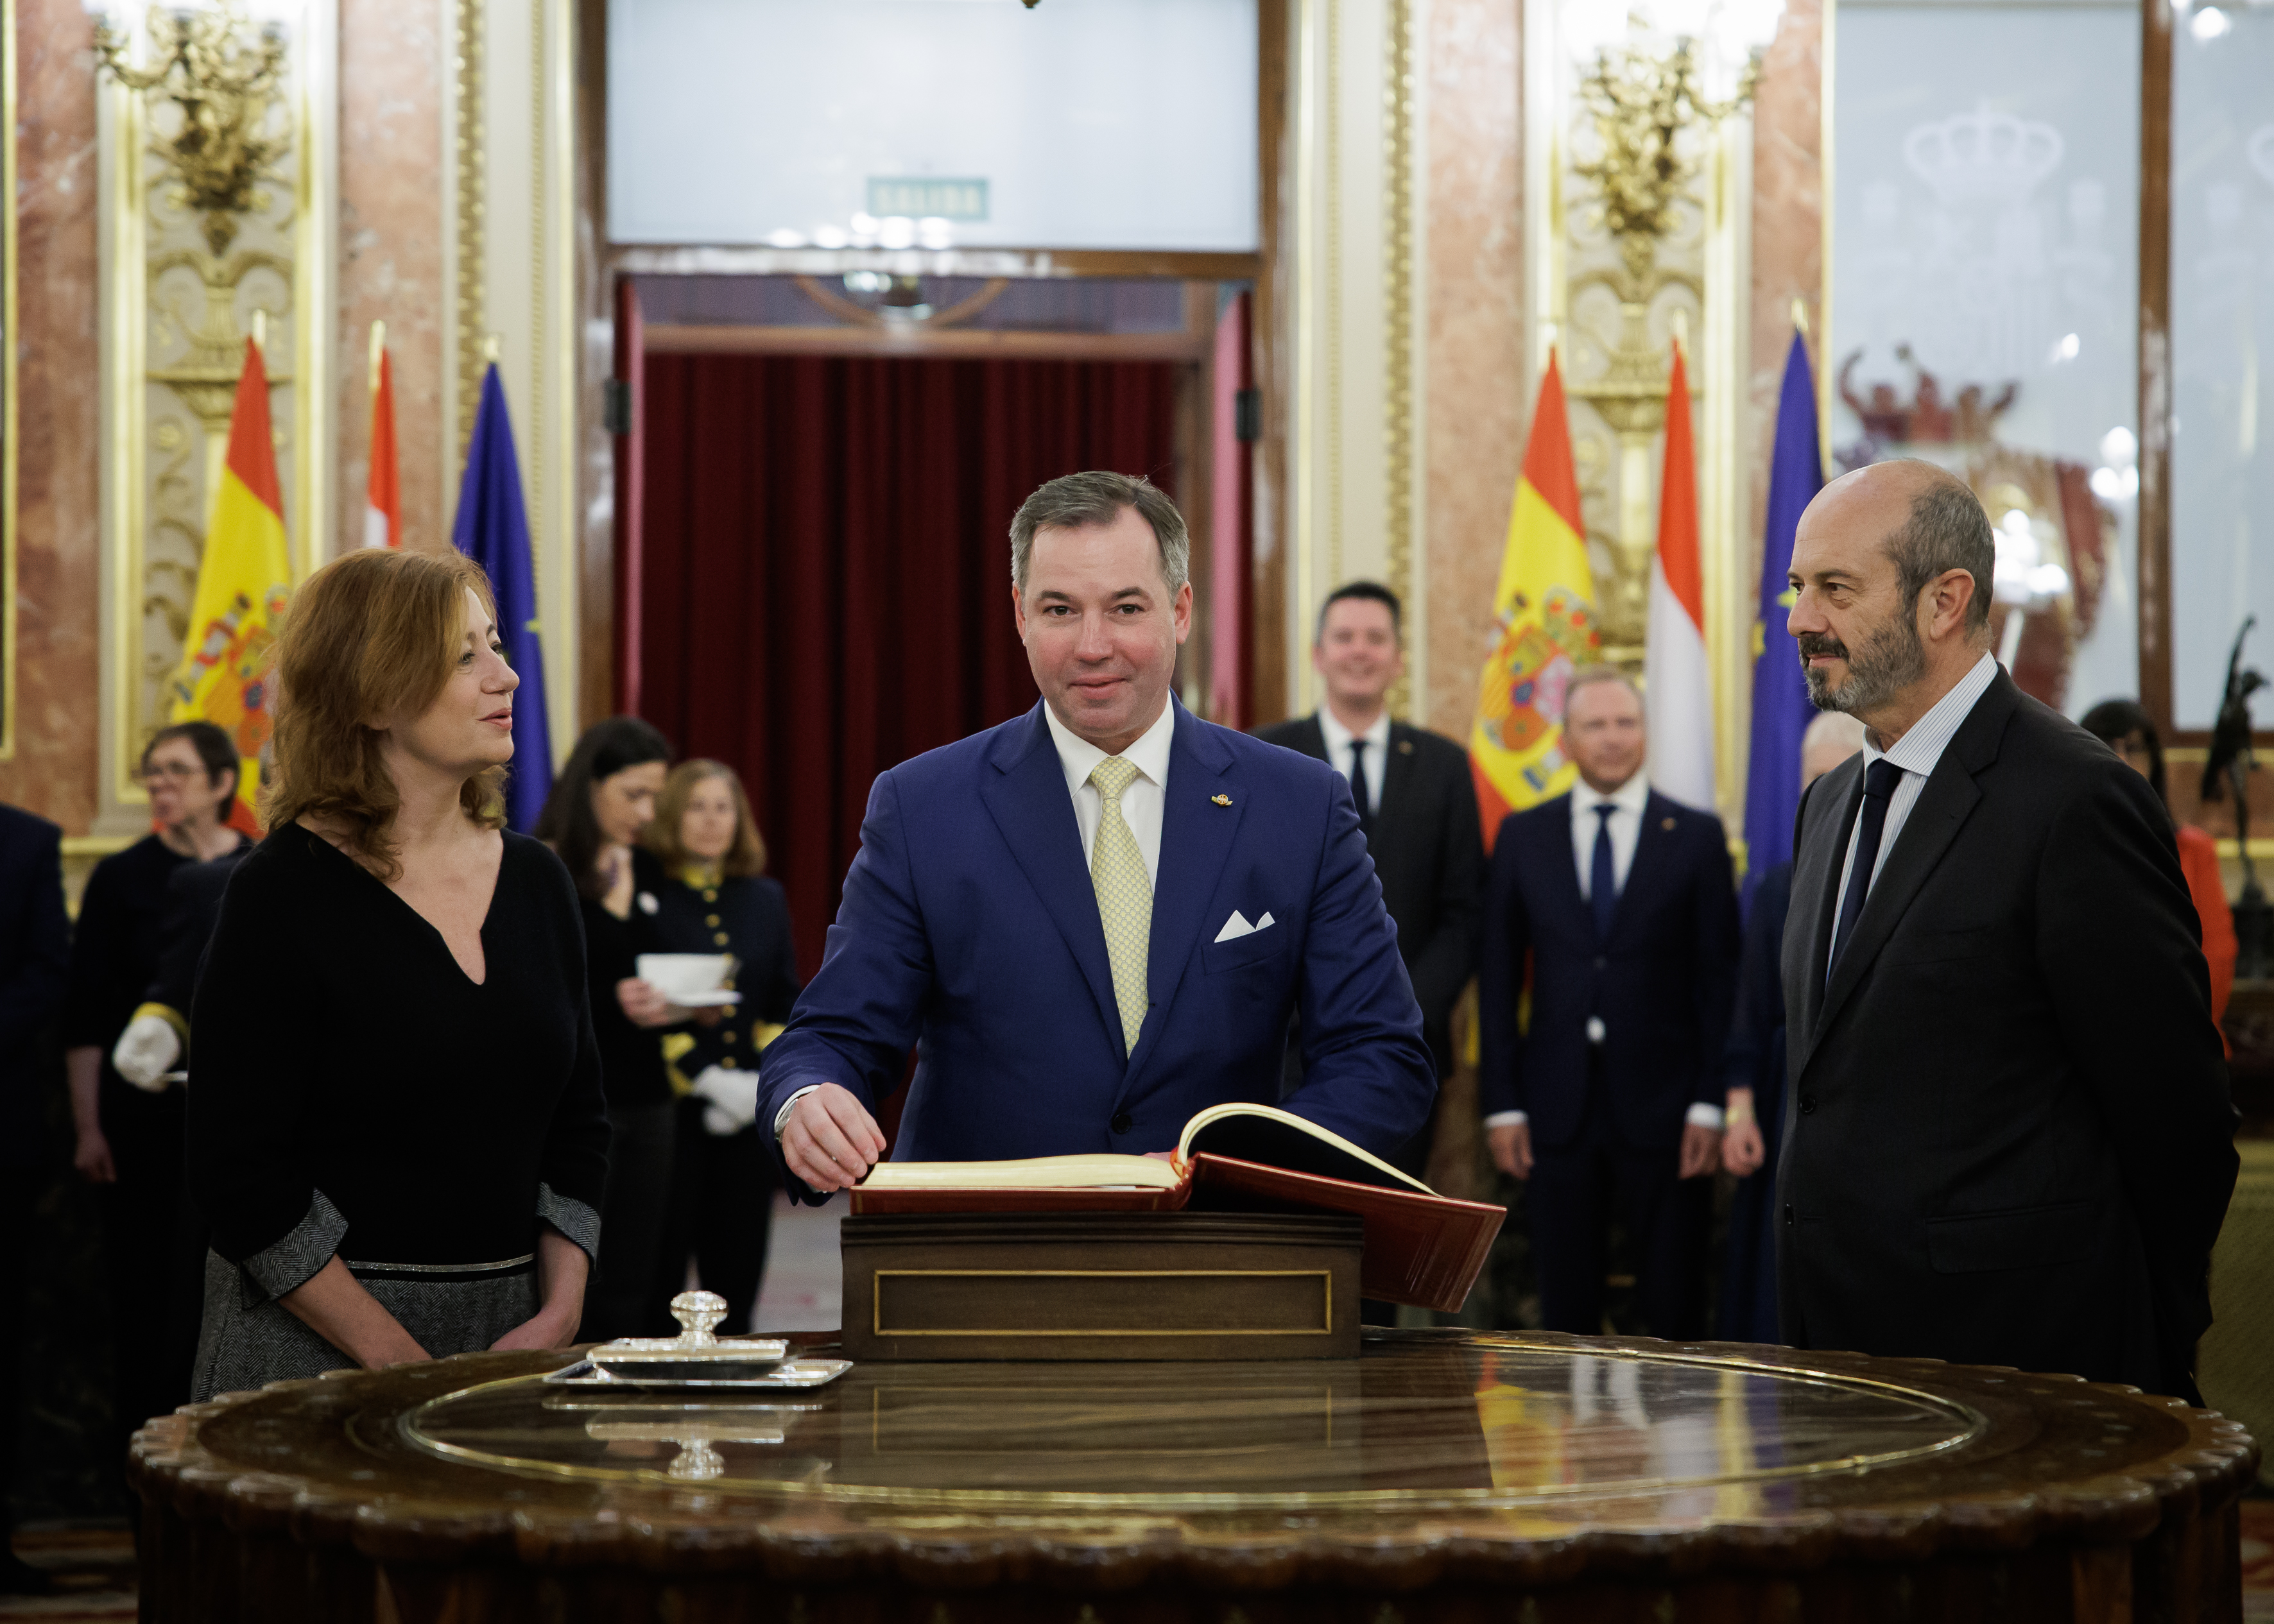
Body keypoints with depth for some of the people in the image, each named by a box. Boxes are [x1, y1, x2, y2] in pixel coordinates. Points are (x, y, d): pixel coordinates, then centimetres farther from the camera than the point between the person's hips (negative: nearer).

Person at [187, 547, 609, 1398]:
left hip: (511, 1336, 5)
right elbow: (236, 1170, -12)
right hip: (316, 1345, -5)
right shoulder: (283, 894, -9)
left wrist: (558, 1316, -3)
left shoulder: (536, 881, 8)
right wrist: (402, 1362, -16)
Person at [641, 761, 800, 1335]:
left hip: (750, 1115, 4)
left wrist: (762, 1083, -4)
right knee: (662, 1259, -4)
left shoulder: (766, 900, 13)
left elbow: (786, 1007, 12)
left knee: (737, 1262, 5)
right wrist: (709, 1079, -15)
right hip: (670, 1110, -4)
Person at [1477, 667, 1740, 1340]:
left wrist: (1710, 1103, -5)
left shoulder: (1697, 836, 4)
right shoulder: (1523, 836, 8)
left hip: (1661, 1106, -1)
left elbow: (1720, 976, 2)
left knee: (1674, 1310, 2)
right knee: (1565, 1309, 5)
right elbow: (1498, 975, 7)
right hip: (1557, 1105, 1)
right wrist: (1502, 1103, 1)